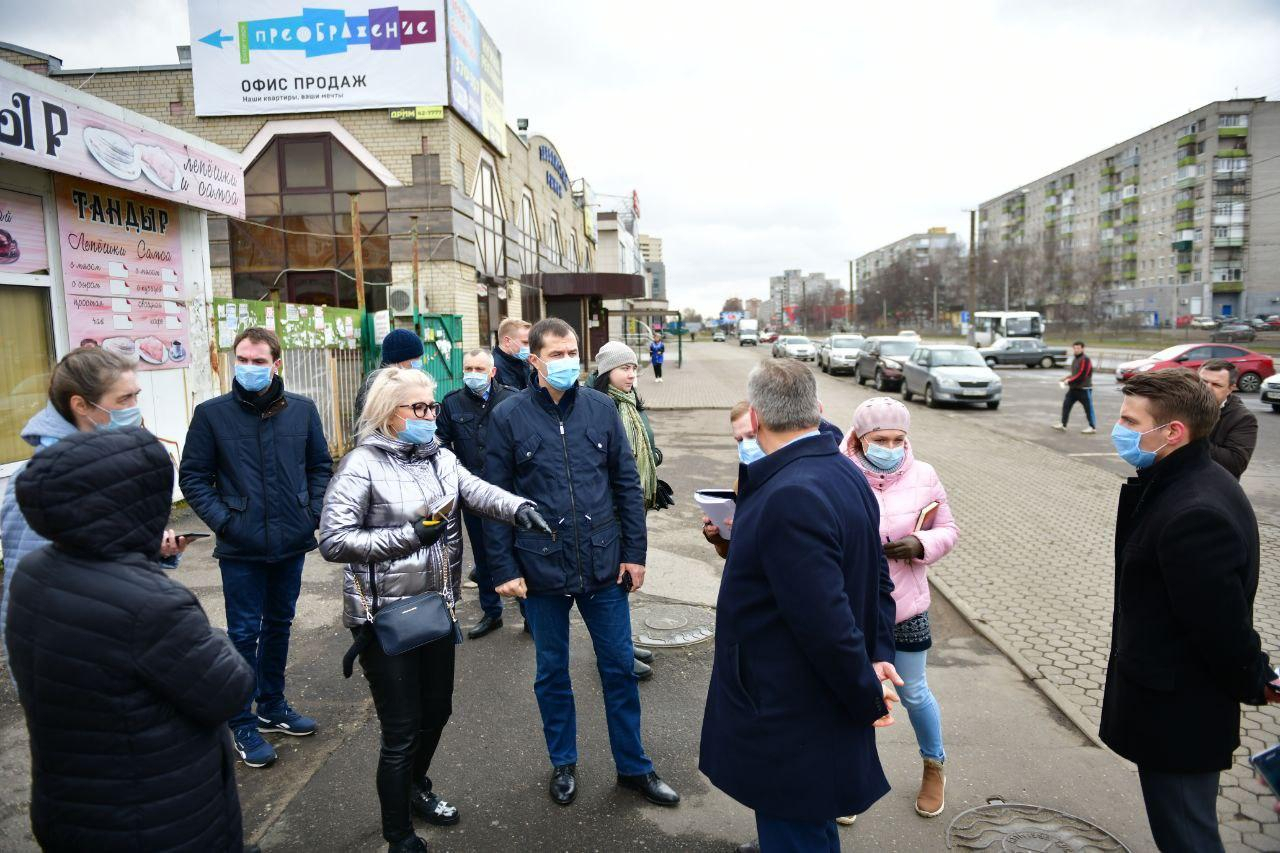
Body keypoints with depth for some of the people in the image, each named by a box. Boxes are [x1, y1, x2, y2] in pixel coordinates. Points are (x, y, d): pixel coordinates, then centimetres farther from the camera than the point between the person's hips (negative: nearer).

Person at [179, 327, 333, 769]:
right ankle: (243, 724, 22)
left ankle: (272, 708, 35)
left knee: (278, 625, 18)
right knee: (244, 634, 6)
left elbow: (321, 465, 9)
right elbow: (193, 476, -2)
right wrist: (222, 520, -12)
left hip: (291, 541, 3)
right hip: (241, 547, -3)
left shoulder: (302, 409, 0)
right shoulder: (212, 413, -6)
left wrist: (313, 512, -2)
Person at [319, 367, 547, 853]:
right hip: (384, 616, -6)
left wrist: (517, 507, -34)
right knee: (401, 731, 4)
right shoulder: (363, 464, -13)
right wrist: (410, 535, -22)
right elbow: (333, 541, -18)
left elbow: (477, 491, -14)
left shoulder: (440, 458, 3)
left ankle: (416, 789, 48)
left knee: (437, 709, 21)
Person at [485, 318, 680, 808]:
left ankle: (633, 766, 31)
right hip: (542, 568, -1)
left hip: (604, 565, 2)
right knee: (552, 671, 15)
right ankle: (563, 763, 36)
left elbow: (627, 483, 4)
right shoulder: (508, 417, -6)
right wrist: (504, 569, -8)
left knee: (620, 667, 12)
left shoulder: (601, 408, 0)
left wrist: (634, 552, 1)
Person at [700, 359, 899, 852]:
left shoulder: (791, 496, -29)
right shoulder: (846, 475, 3)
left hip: (790, 725, -9)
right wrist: (879, 655, 3)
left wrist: (867, 698, -15)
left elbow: (826, 619, -29)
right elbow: (877, 580, 10)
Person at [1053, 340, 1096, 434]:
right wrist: (1067, 379, 3)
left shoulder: (1085, 360, -15)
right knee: (1066, 404, 5)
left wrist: (1069, 381, -15)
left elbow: (1081, 375, -20)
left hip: (1084, 388, -9)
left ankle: (1093, 427, 10)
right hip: (1074, 388, 9)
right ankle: (1063, 424, 11)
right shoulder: (1075, 359, 14)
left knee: (1088, 408, 1)